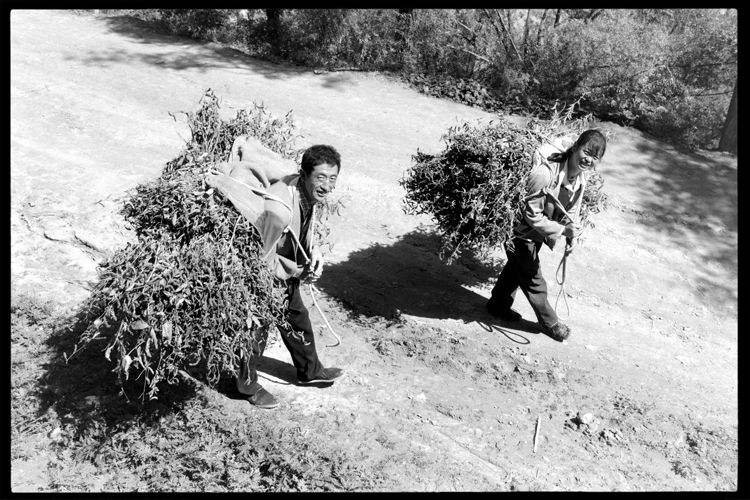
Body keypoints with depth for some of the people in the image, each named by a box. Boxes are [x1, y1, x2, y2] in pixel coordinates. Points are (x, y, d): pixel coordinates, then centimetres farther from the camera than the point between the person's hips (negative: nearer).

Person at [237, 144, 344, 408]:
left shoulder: (309, 192, -11)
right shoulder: (279, 209, -39)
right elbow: (261, 257, -28)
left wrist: (314, 253, -5)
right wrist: (293, 272, -15)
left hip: (284, 268, 9)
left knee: (298, 317, 22)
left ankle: (309, 370, 45)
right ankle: (247, 383, 33)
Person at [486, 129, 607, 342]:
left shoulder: (581, 178, -8)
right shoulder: (545, 173, -35)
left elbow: (572, 210, 4)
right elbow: (533, 216, -30)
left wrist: (573, 233, -14)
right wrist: (561, 229, -27)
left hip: (537, 236, 8)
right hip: (523, 235, -8)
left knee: (516, 269, 26)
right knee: (534, 282, 8)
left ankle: (498, 305, 49)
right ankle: (550, 323, 30)